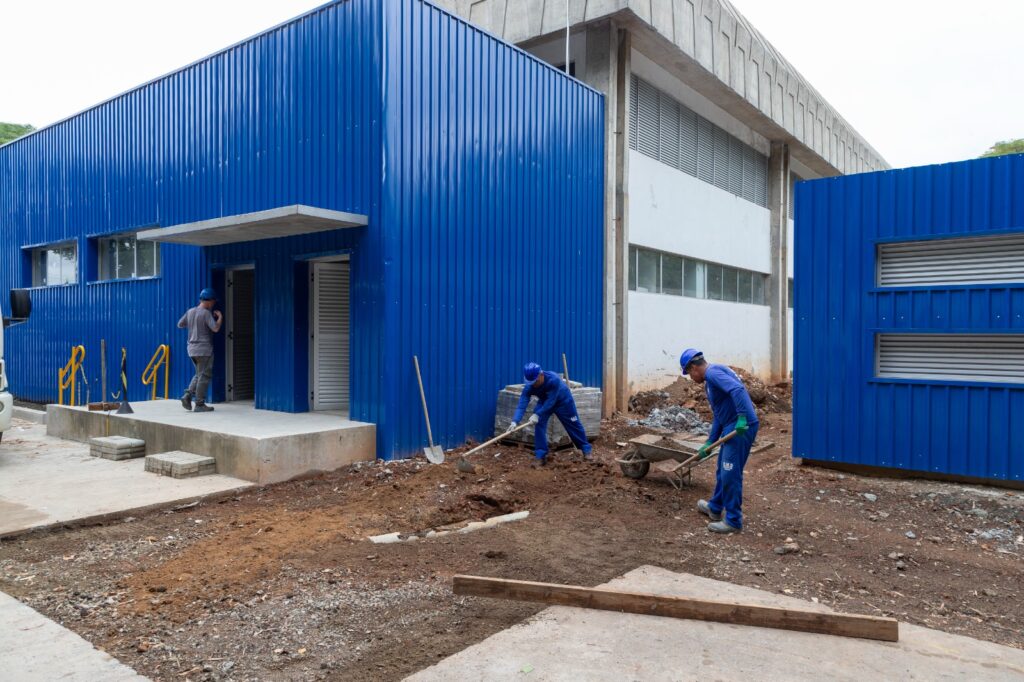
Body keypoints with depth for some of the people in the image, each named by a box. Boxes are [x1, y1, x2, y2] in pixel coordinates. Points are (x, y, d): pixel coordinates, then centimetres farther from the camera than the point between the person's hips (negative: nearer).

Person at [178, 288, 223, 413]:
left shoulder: (190, 311, 8)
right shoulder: (206, 313, -14)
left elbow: (180, 325, 18)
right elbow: (215, 328, -22)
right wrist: (220, 317, -7)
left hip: (192, 348, 8)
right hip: (204, 349, -7)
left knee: (199, 375, 20)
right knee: (204, 376, 0)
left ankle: (187, 395, 5)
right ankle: (200, 404, 2)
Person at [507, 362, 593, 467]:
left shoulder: (553, 379, -43)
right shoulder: (528, 387, -31)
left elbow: (551, 401, -39)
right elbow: (522, 405, -37)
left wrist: (537, 414, -46)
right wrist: (515, 421, -51)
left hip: (563, 400, -3)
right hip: (544, 401, 3)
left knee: (573, 424, 8)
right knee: (539, 424, -16)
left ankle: (586, 449, 28)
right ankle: (540, 455, -7)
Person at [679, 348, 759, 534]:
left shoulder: (713, 372, -12)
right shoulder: (710, 381, 20)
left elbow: (737, 389, -28)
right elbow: (718, 415, 24)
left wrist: (742, 418, -33)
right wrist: (709, 443, 22)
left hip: (741, 427, -11)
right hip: (732, 427, 11)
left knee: (730, 475, -3)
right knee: (722, 472, 22)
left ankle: (733, 521, 7)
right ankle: (714, 508, 38)